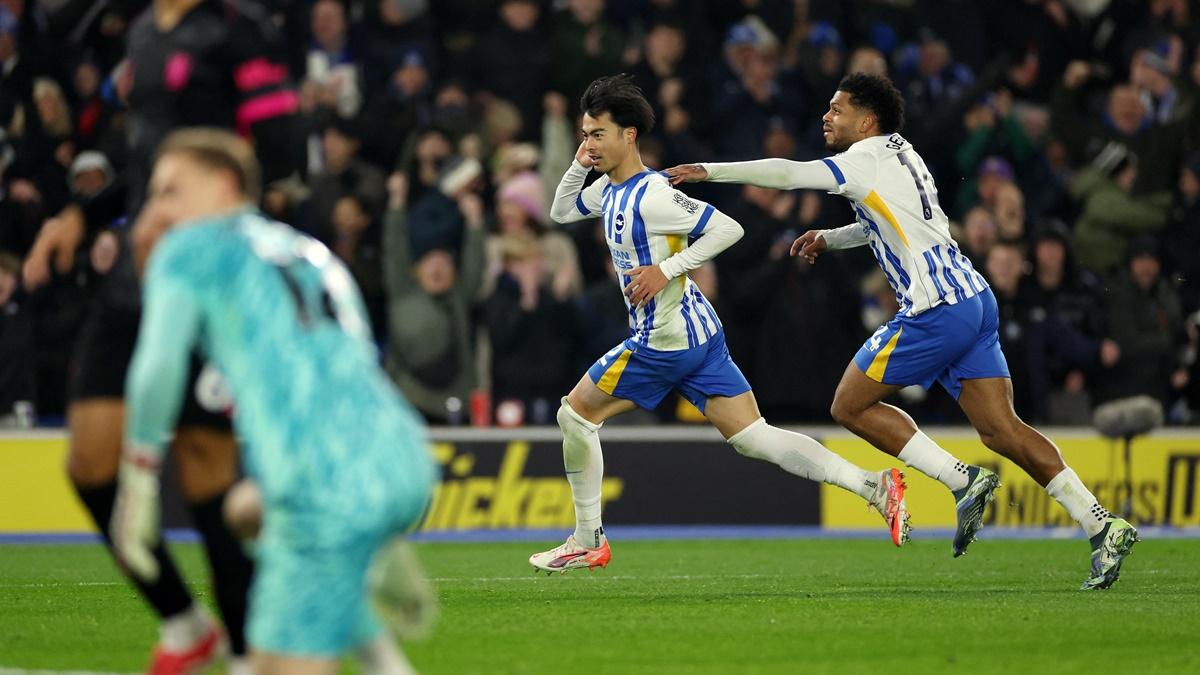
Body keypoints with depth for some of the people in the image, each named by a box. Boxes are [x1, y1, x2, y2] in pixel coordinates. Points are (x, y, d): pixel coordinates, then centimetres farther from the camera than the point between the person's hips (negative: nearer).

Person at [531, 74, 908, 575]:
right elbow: (561, 212, 27)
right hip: (698, 331, 9)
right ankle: (872, 486, -10)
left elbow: (728, 229, -20)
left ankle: (587, 542, 13)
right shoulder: (610, 189, 12)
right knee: (751, 436, 2)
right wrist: (579, 165, 9)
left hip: (666, 340, -9)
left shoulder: (651, 195, -17)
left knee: (575, 414, 5)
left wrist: (666, 269, -23)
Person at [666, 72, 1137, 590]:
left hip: (936, 310, -9)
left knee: (850, 406, 3)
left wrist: (709, 171, -3)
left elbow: (786, 174, -10)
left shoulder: (868, 159, -5)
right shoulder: (899, 154, 21)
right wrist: (830, 238, 30)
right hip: (973, 300, 9)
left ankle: (962, 480, -6)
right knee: (1002, 430, 3)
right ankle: (1102, 526, -7)